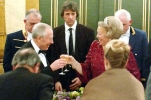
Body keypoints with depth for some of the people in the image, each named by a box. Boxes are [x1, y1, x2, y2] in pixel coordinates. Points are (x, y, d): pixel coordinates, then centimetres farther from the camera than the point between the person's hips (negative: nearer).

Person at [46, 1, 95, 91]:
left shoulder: (88, 32, -1)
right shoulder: (55, 33, 2)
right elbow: (52, 58, 1)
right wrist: (56, 80, -8)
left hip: (82, 80, 0)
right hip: (61, 79, 1)